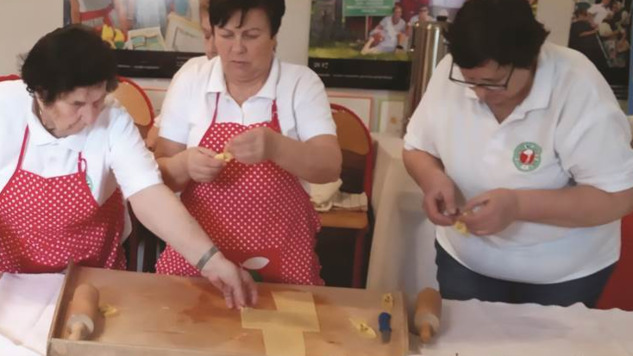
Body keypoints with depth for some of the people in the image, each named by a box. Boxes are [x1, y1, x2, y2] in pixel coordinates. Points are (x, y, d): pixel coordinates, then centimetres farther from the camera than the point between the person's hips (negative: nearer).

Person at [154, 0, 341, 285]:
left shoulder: (302, 84, -5)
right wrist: (185, 164, -23)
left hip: (280, 257, -1)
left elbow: (330, 167, -16)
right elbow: (161, 172, 1)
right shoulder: (189, 81, -2)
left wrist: (275, 146, -35)